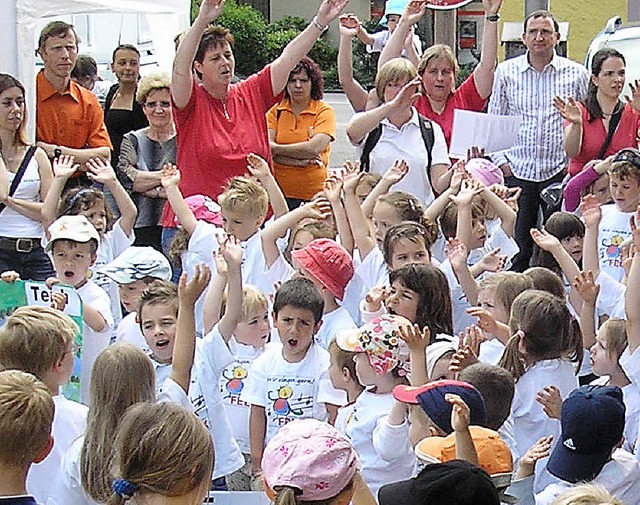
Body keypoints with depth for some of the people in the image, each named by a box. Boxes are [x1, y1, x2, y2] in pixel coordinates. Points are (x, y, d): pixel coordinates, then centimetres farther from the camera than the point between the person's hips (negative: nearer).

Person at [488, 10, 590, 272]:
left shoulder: (576, 74, 4)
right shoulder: (506, 72, 7)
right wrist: (501, 160, 2)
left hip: (560, 172, -1)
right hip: (517, 172, 1)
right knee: (517, 248, 0)